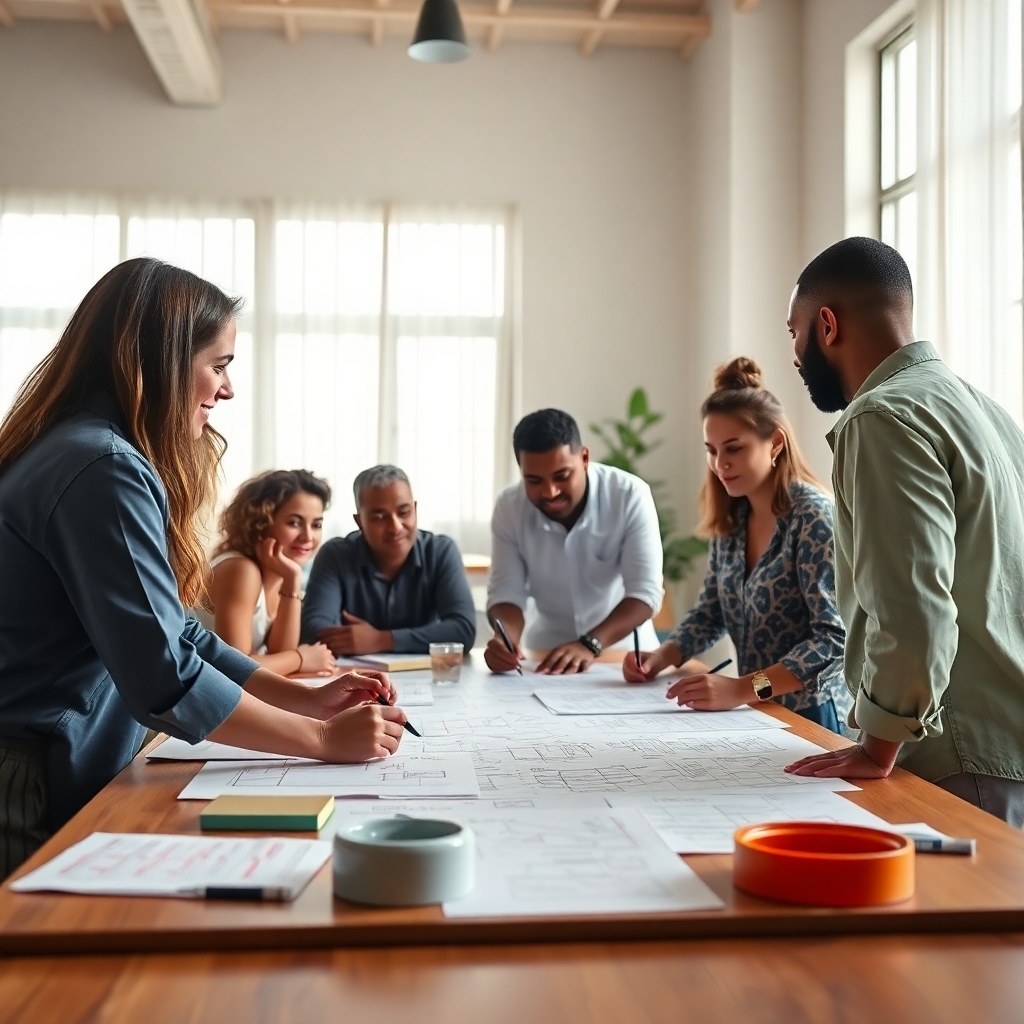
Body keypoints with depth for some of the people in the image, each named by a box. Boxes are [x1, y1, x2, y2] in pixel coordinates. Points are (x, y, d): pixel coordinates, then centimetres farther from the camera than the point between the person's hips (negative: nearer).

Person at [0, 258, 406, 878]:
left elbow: (175, 635, 13)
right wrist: (324, 740, -15)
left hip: (67, 783, 10)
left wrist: (307, 698, 5)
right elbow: (166, 678, -25)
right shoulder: (103, 468, -21)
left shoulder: (106, 455, 12)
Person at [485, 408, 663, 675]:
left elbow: (645, 592, -20)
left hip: (622, 645, -1)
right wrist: (507, 638, -28)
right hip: (546, 647, 1)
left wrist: (590, 644, -34)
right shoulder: (509, 507, -10)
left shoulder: (630, 496, -17)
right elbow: (506, 592, -7)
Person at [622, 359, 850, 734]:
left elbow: (836, 638, -19)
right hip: (755, 711, 6)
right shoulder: (730, 518, 6)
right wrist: (661, 657, -2)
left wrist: (744, 688, -28)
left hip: (807, 715, -5)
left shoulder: (813, 516, -14)